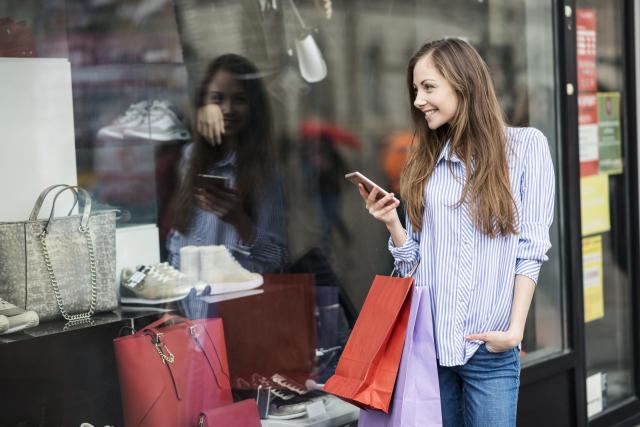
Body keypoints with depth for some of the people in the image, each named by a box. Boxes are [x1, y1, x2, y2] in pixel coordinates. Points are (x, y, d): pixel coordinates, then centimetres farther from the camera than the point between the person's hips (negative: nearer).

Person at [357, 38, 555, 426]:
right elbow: (414, 259, 11)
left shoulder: (526, 145, 0)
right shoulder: (425, 160, 11)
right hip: (427, 340, 3)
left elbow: (531, 249, -4)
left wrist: (514, 329, -11)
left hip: (489, 347, -3)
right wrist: (392, 223, -6)